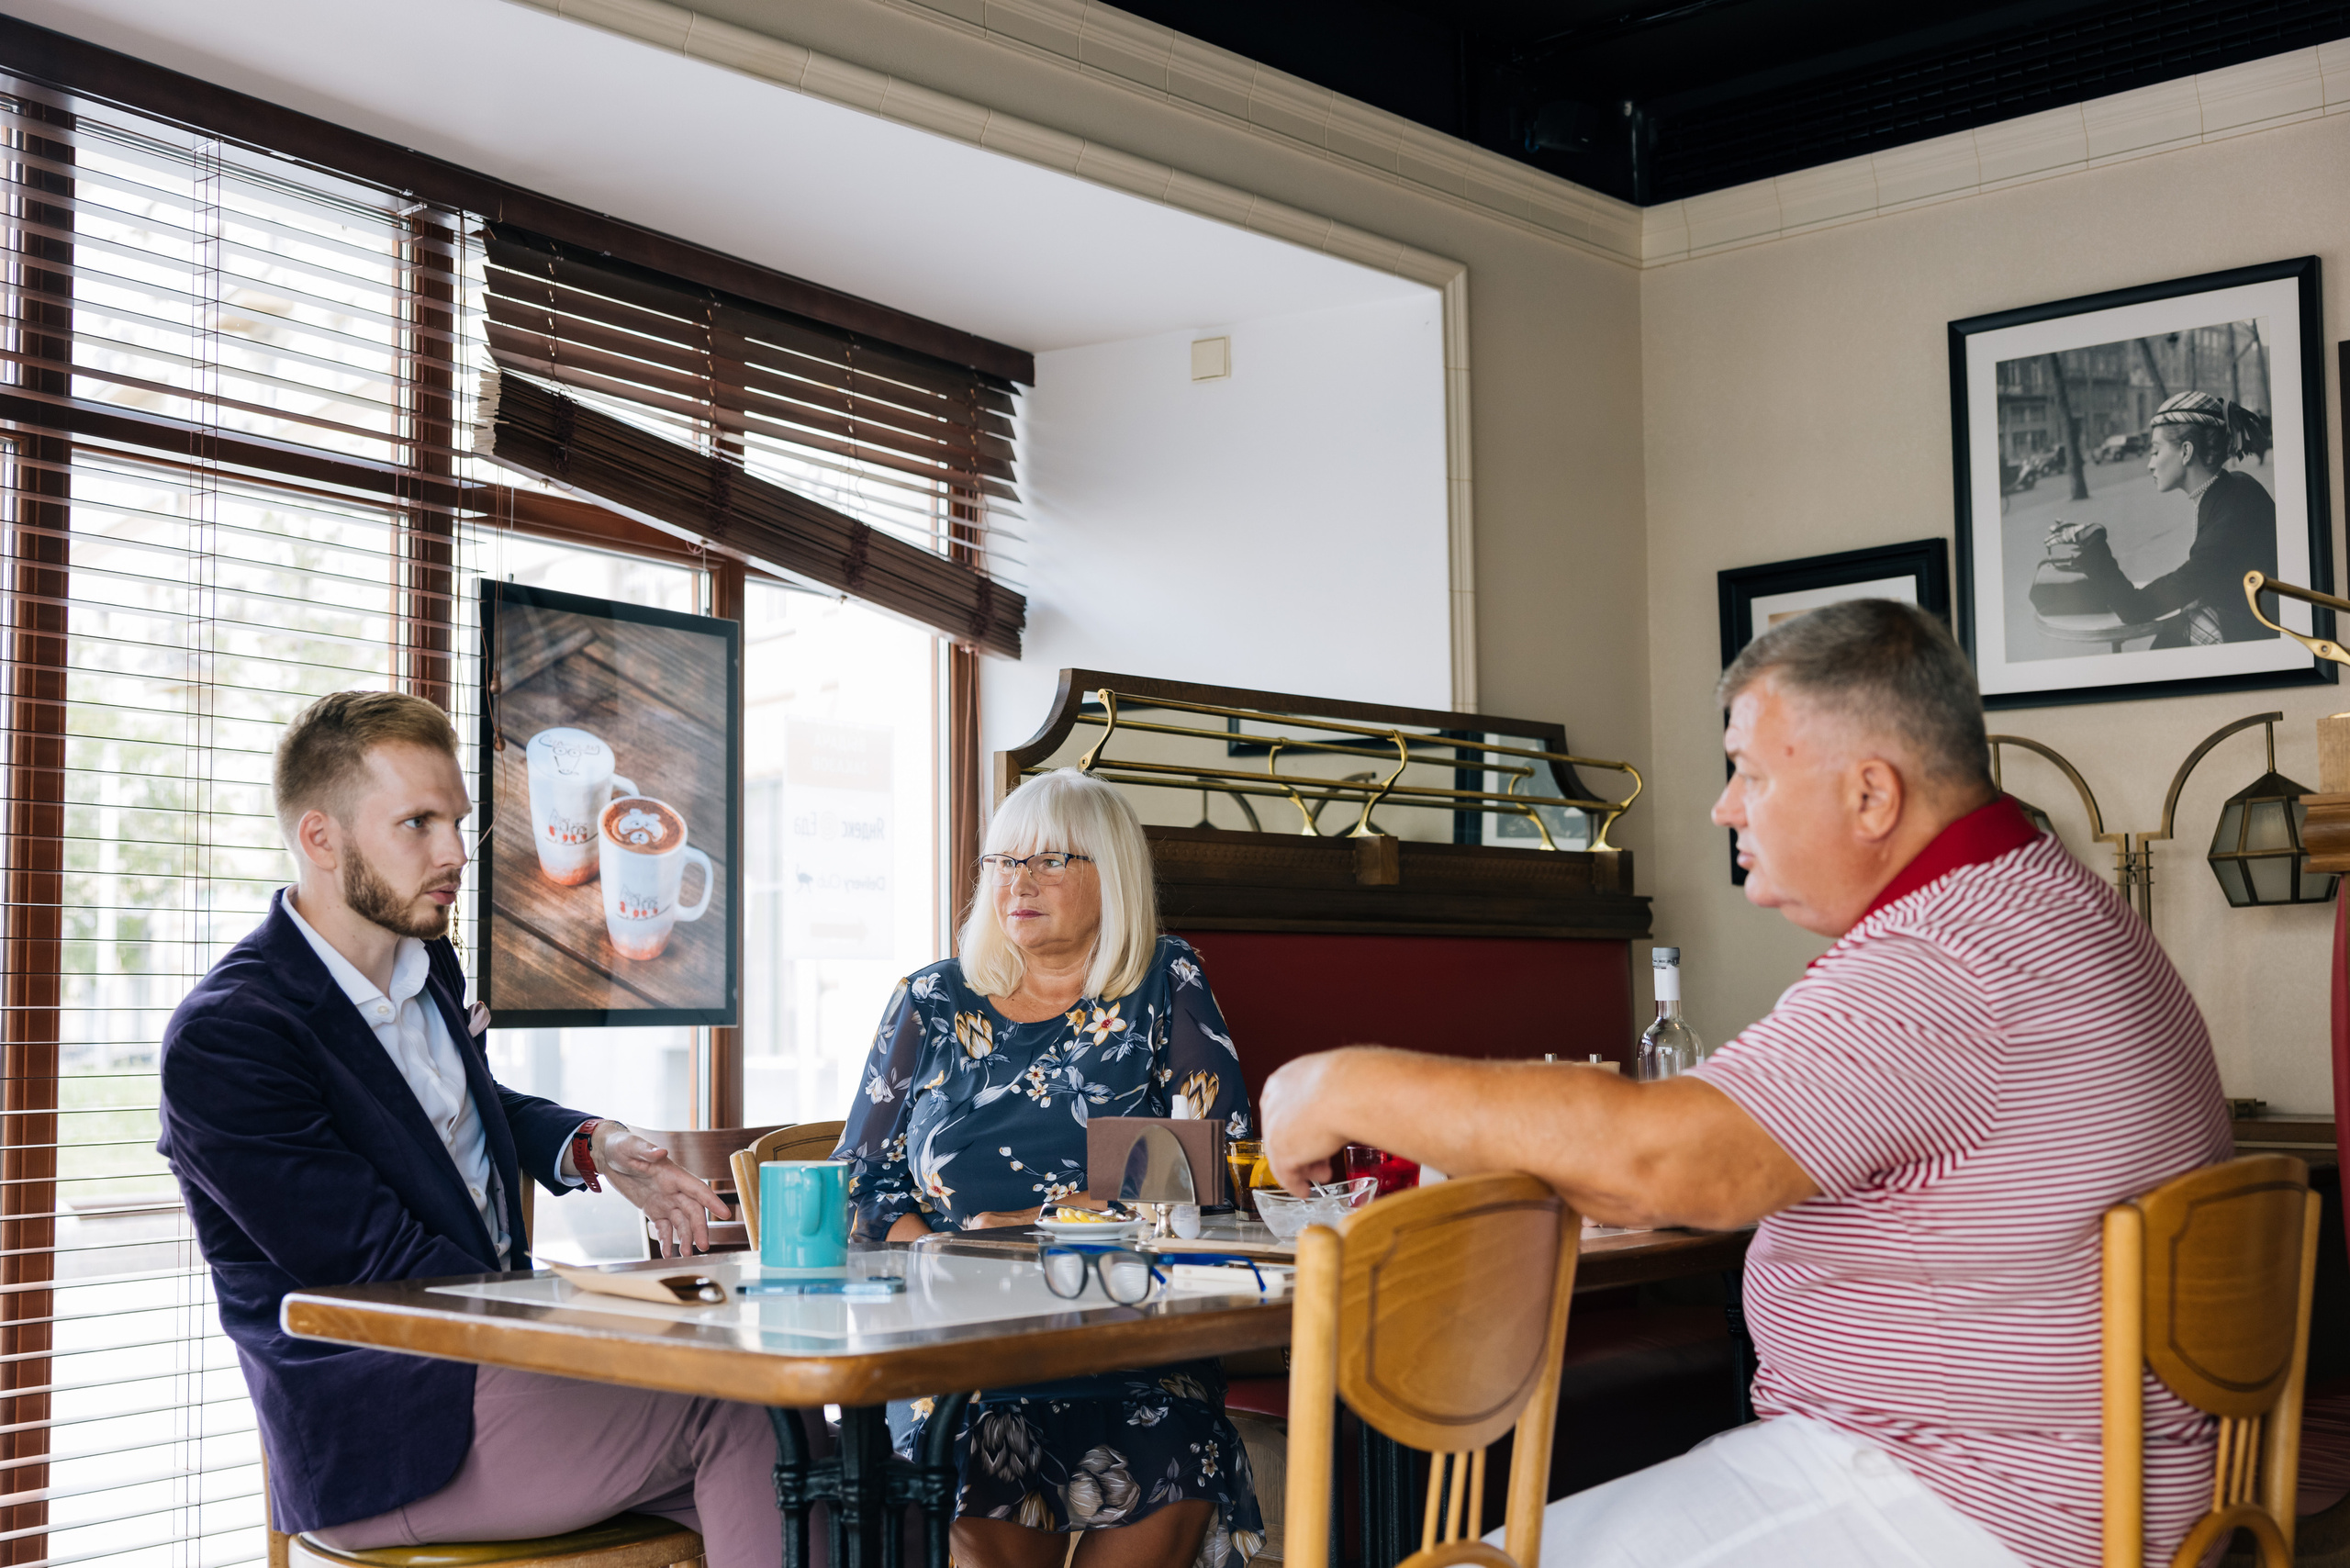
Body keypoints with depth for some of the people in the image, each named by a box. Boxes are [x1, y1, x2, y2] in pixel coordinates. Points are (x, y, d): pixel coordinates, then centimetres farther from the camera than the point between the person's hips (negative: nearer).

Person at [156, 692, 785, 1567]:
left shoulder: (425, 963, 10)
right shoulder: (222, 1039, -17)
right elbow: (382, 1265, -19)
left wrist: (593, 1149, 10)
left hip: (491, 1355, 8)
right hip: (385, 1437, -8)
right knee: (739, 1418, -17)